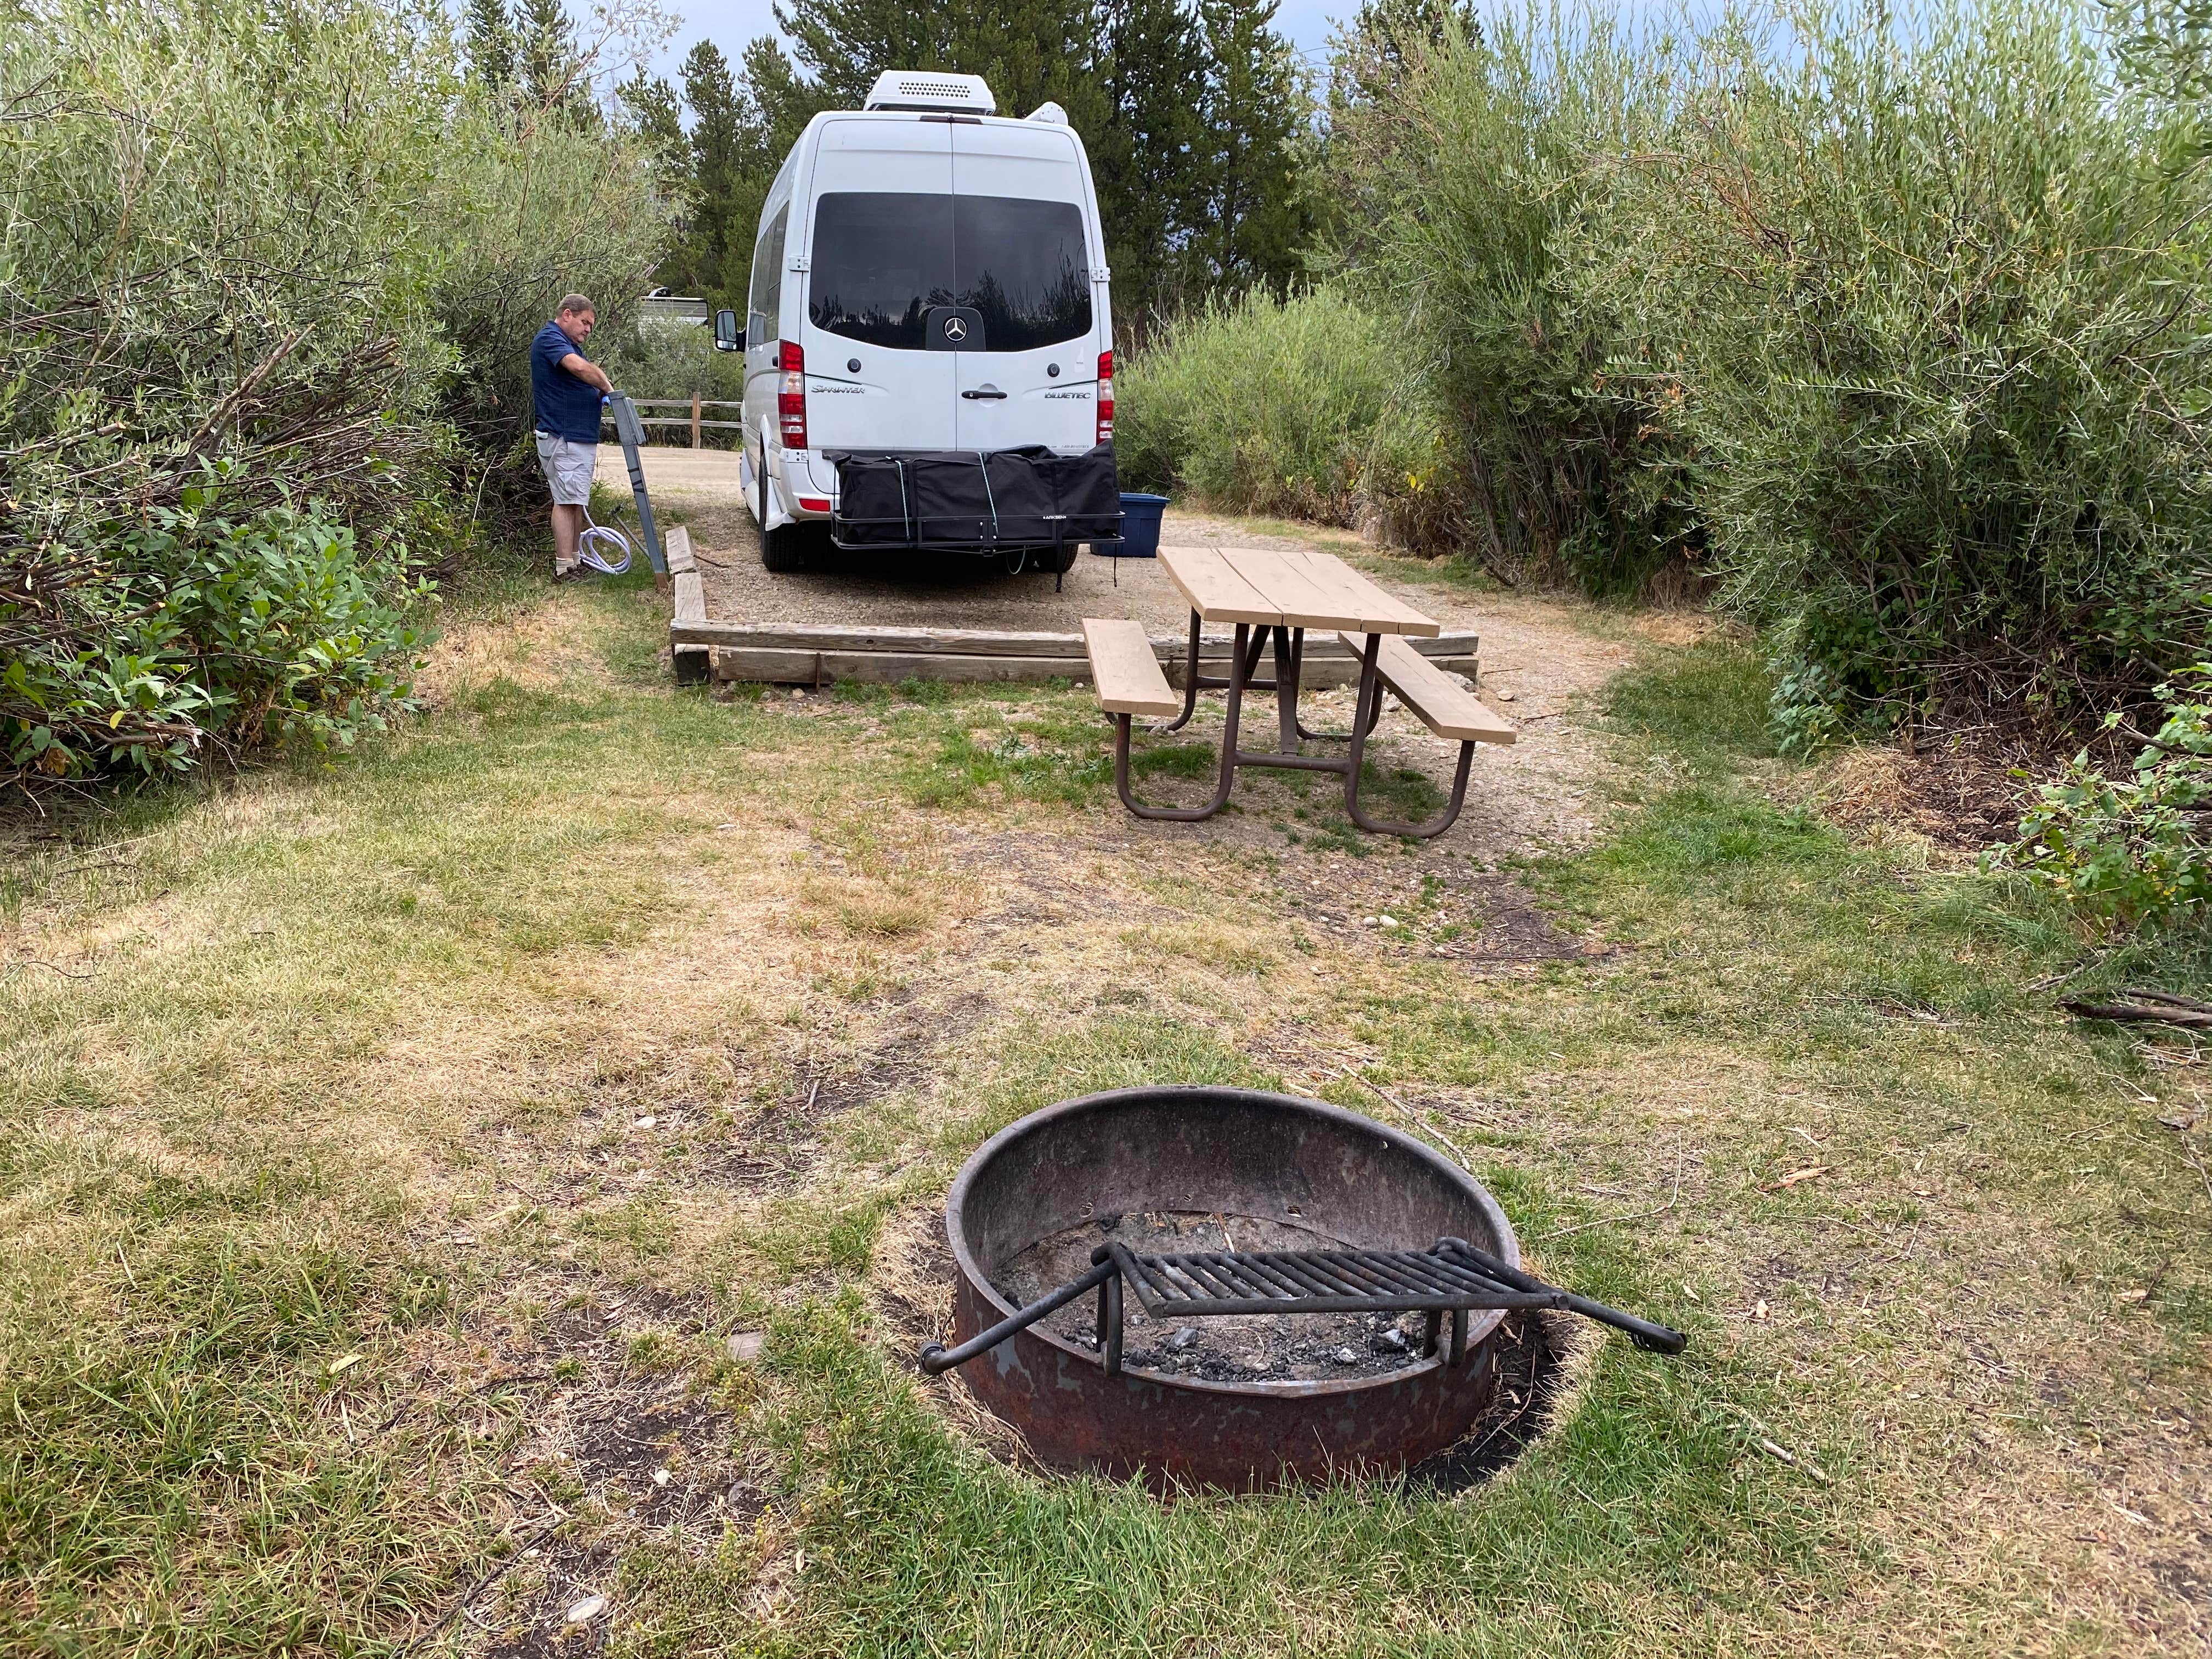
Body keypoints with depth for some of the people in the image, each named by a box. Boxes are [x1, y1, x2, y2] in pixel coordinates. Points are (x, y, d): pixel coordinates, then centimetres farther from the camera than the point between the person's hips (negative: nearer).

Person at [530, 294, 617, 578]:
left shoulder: (571, 345, 22)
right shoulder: (549, 338, -11)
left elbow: (586, 382, 19)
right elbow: (580, 367, -29)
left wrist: (601, 390, -3)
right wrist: (607, 387, -16)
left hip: (582, 437, 10)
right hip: (563, 438, -10)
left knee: (577, 501, 12)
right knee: (567, 500, -12)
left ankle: (574, 560, 18)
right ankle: (564, 567, -12)